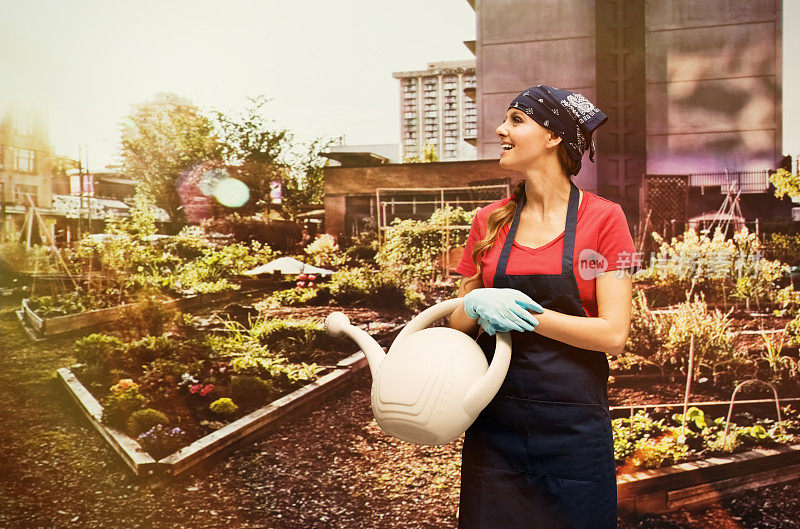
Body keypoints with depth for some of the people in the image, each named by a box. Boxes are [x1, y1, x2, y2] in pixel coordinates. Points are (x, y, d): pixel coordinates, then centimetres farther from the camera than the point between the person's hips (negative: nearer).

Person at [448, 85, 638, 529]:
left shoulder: (603, 218, -5)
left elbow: (613, 334, -12)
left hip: (574, 423, -3)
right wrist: (477, 306, -14)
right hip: (495, 421, 3)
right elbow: (457, 323, 8)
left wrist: (526, 313, -18)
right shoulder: (489, 222, 5)